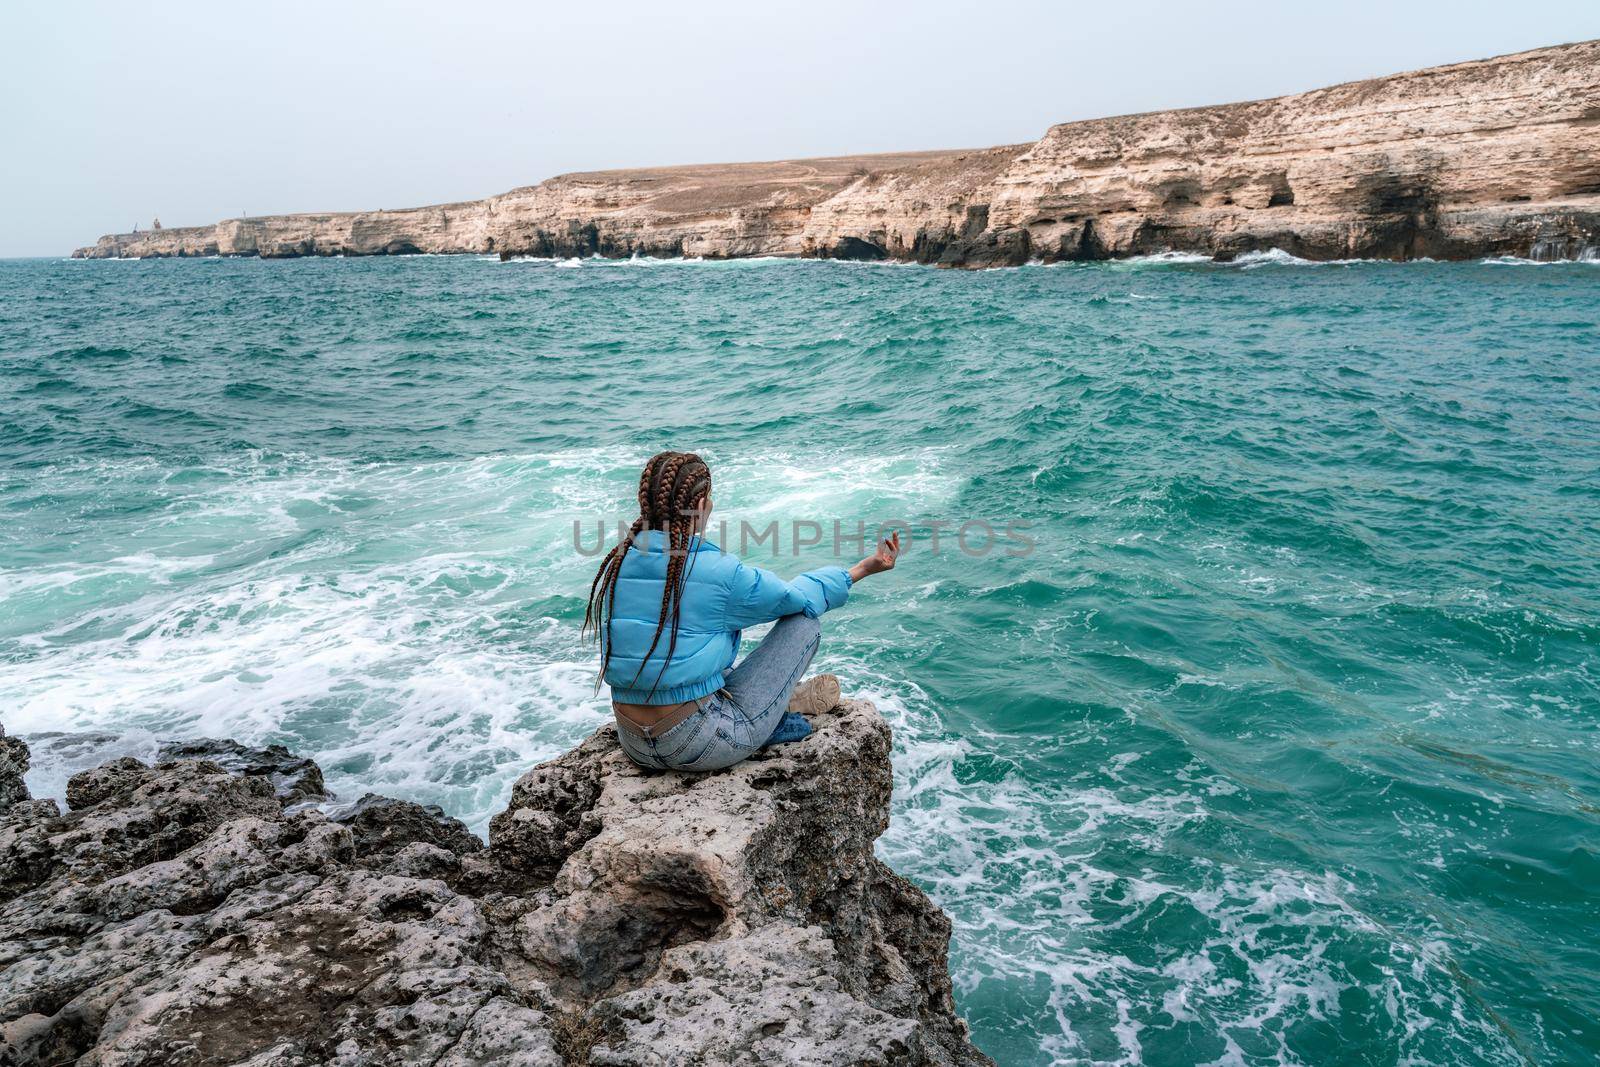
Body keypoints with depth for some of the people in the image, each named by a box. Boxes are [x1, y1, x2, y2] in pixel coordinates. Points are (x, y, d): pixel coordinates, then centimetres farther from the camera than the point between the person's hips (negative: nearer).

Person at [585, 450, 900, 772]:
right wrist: (863, 568, 17)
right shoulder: (721, 572, -16)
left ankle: (772, 718, 22)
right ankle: (783, 706, 26)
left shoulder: (615, 565, 0)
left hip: (635, 747, 6)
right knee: (805, 621, 5)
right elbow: (797, 596, 2)